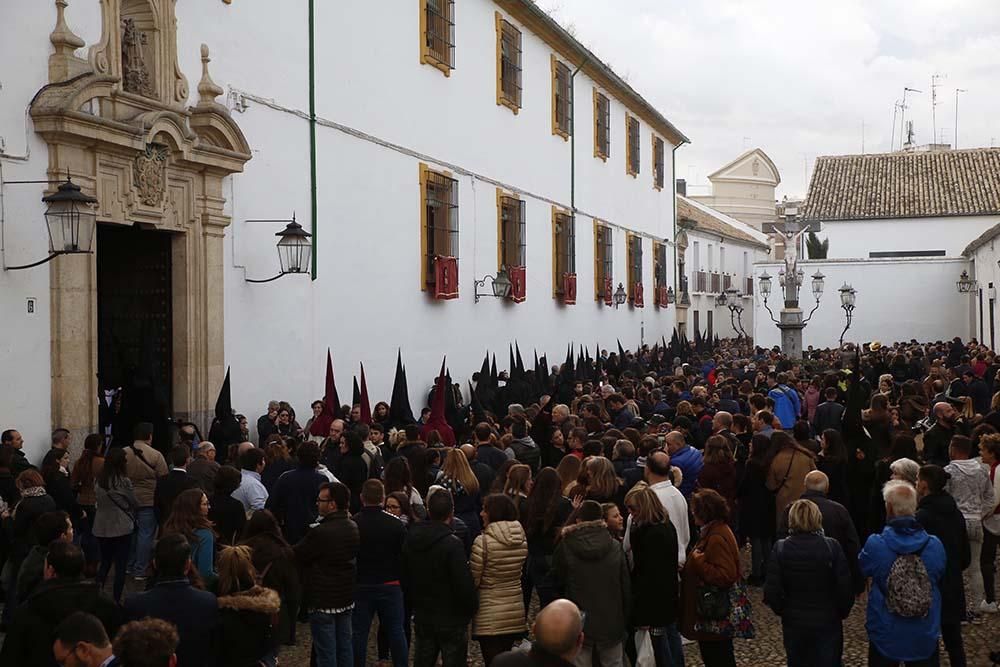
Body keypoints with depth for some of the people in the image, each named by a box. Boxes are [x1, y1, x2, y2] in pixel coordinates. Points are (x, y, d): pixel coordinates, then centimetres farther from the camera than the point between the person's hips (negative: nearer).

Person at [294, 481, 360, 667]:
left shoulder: (320, 533, -23)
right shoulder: (353, 528, 2)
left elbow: (296, 555, -13)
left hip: (323, 602, -7)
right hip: (346, 599, 8)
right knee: (345, 646, 16)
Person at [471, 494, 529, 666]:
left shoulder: (483, 541, -17)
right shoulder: (522, 539, 1)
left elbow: (473, 580, -12)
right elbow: (519, 572, 9)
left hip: (490, 615, -6)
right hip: (516, 611, 6)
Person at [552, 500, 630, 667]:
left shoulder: (565, 546, -10)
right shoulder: (614, 547, -5)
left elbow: (558, 582, 3)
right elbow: (626, 586, 0)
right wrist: (625, 618, 11)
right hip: (611, 622, 2)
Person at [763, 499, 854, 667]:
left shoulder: (780, 548, -11)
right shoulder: (832, 547, -14)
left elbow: (771, 592, -12)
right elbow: (846, 589, -13)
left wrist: (783, 611, 7)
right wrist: (842, 612, 6)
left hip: (793, 624, 1)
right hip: (828, 624, -1)